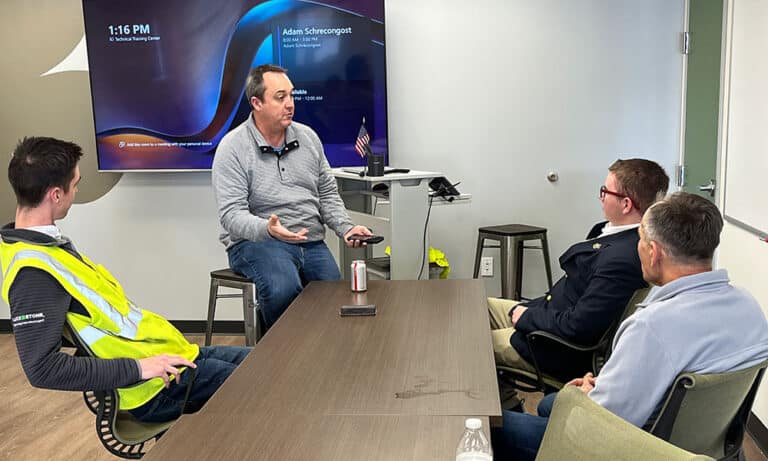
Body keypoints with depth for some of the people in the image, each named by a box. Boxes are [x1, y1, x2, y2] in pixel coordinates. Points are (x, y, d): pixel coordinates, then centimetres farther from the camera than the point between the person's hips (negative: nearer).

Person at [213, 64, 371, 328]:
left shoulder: (308, 137, 11)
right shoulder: (233, 148, -5)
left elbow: (327, 194, 18)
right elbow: (231, 214, -12)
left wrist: (345, 227, -1)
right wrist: (266, 229, -32)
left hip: (311, 242, 5)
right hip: (256, 241, -4)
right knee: (284, 289, -34)